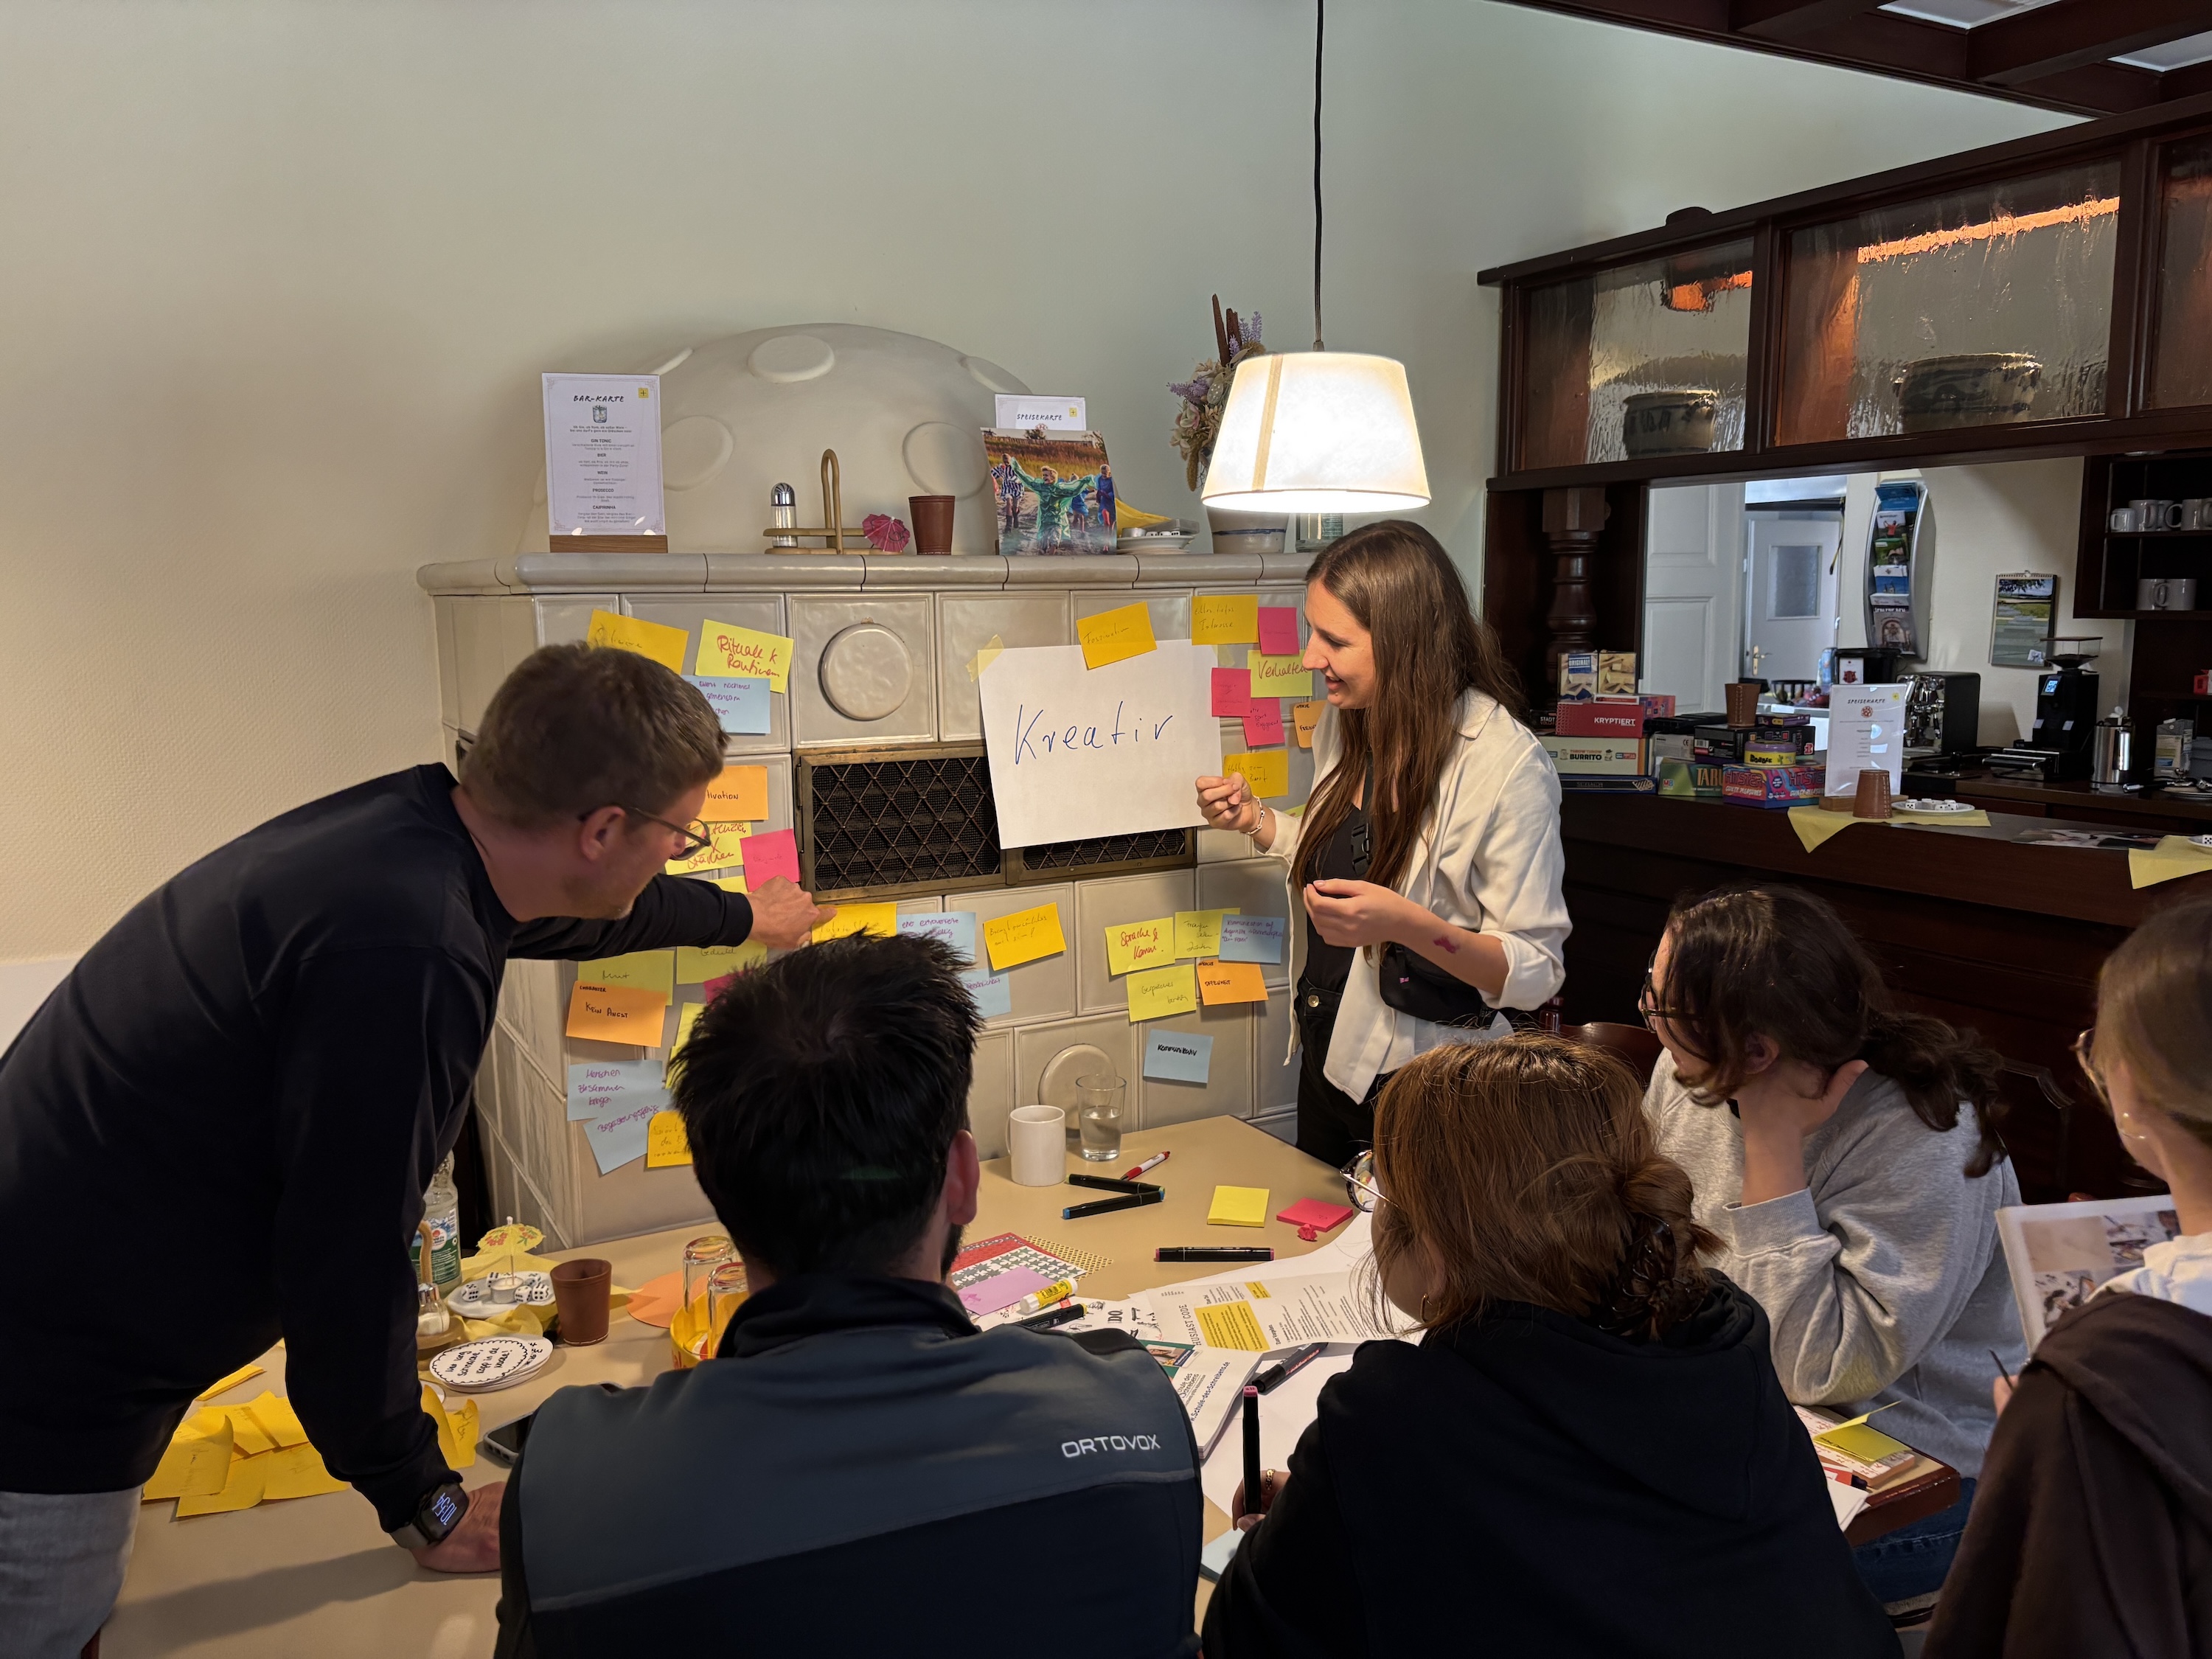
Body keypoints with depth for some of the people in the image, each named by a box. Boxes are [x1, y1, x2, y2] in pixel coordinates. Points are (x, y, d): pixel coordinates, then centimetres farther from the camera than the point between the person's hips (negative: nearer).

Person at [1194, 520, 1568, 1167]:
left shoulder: (1507, 764, -22)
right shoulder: (1345, 725, 0)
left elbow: (1536, 969, -21)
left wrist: (1409, 926, -35)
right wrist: (1256, 820, 2)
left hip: (1423, 1091, -7)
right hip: (1329, 1055, 7)